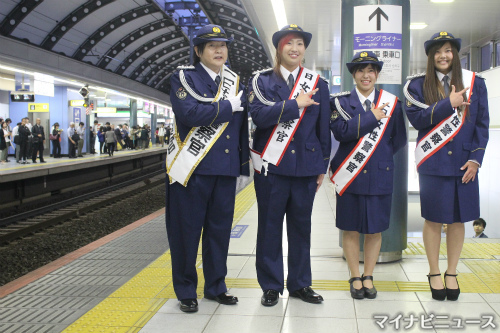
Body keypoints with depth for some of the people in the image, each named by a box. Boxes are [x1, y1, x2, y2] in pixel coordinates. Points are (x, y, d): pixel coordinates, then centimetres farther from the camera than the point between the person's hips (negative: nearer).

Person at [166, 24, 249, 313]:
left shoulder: (234, 81, 14)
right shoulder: (184, 77, -1)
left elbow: (243, 123, 14)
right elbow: (189, 114, -18)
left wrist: (243, 160, 7)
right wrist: (229, 106, -10)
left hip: (225, 168, 5)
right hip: (192, 168, -4)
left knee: (220, 229, 10)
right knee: (187, 229, 2)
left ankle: (216, 286, 24)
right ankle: (186, 291, 15)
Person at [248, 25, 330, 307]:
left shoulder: (318, 84, 10)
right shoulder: (262, 80, 4)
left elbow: (324, 128, 10)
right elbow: (260, 115, -13)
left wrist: (323, 167, 8)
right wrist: (295, 104, -15)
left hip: (306, 166, 2)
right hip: (272, 166, -2)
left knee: (301, 225, 8)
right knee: (270, 226, 3)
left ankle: (300, 283, 20)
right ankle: (271, 285, 14)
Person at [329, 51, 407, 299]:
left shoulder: (391, 102, 6)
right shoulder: (340, 101, 1)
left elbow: (399, 140, 8)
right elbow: (341, 131, -15)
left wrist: (378, 156, 4)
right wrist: (372, 117, -12)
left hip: (380, 176, 1)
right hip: (350, 176, -1)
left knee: (375, 229, 9)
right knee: (350, 229, 6)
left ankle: (368, 277, 24)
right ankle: (355, 278, 20)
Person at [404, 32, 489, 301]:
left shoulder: (474, 83, 7)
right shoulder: (418, 85, 4)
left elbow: (482, 124, 5)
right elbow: (416, 118, -9)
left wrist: (475, 159, -4)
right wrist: (448, 104, -15)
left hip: (464, 163, 2)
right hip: (433, 164, -1)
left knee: (458, 219, 7)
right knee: (433, 219, 4)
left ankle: (452, 273, 22)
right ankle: (434, 273, 19)